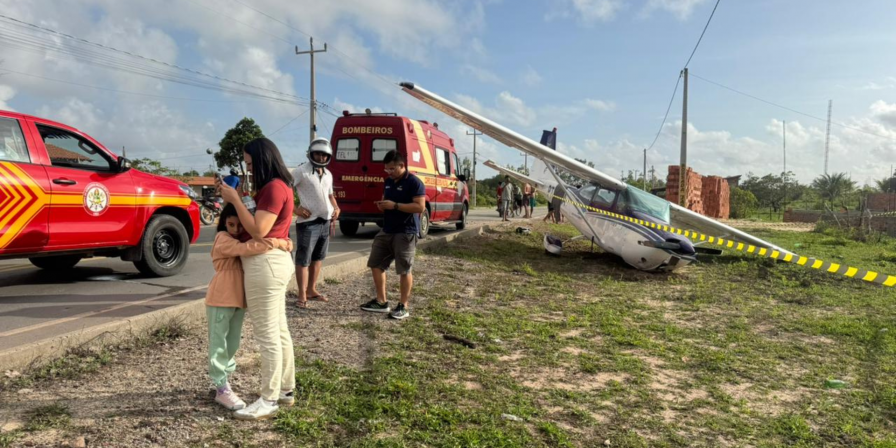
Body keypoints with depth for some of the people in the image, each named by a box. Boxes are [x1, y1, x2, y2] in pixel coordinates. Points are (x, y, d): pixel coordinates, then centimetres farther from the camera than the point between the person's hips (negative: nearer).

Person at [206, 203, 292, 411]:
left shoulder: (243, 238, 11)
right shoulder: (223, 240, -15)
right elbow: (247, 248, -31)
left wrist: (283, 242, -11)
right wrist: (278, 243, -33)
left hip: (239, 299, 8)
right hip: (220, 300, -8)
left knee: (233, 343, 15)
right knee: (219, 343, 0)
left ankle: (224, 377, 29)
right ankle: (222, 389, 4)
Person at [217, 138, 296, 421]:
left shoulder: (274, 187, -16)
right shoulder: (277, 186, 16)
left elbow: (258, 230, -20)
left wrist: (235, 200, -14)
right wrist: (235, 198, 7)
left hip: (265, 263, -11)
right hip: (274, 260, 11)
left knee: (267, 335, -4)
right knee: (278, 330, 16)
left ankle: (269, 401, 5)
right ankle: (286, 390, 26)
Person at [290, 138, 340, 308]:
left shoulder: (328, 174, 13)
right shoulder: (301, 171, -9)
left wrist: (336, 208, 7)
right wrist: (296, 208, -16)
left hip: (325, 222, 8)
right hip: (308, 223, -7)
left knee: (318, 257, 16)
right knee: (303, 260, -1)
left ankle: (311, 290, 29)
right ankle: (302, 295, 5)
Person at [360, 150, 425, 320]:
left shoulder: (414, 182, -12)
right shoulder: (388, 181, 12)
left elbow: (420, 207, -19)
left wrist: (395, 205, -21)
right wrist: (382, 205, 1)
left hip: (405, 233, -8)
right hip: (386, 231, 9)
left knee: (404, 270, -1)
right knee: (375, 264, 10)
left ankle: (403, 306, 10)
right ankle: (381, 302, 21)